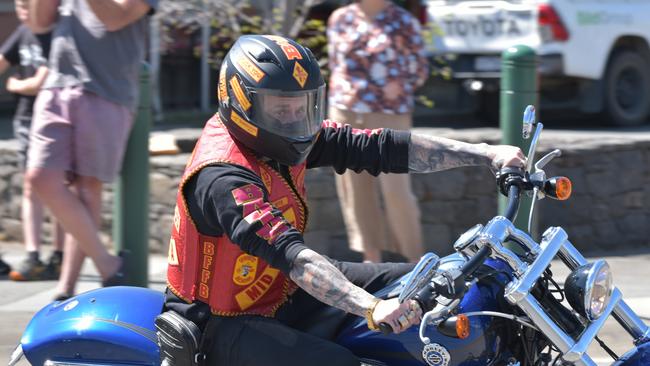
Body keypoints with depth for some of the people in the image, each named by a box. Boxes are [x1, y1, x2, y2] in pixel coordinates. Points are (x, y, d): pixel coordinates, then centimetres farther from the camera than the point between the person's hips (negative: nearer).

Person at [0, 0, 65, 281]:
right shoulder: (24, 33, 6)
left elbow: (40, 84, -19)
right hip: (28, 118, 6)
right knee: (31, 187, 2)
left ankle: (58, 258, 4)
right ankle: (32, 258, 0)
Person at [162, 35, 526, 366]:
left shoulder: (278, 139, -2)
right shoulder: (223, 179, -29)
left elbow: (380, 148, -3)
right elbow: (293, 256, -41)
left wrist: (485, 154, -6)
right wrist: (373, 307, -51)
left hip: (285, 293, 10)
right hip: (223, 325, -10)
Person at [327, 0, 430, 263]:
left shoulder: (404, 22, -2)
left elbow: (420, 69, 5)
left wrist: (399, 86, -10)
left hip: (389, 116, -3)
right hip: (346, 115, 3)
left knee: (396, 190, -8)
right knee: (356, 189, 3)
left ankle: (417, 259, 3)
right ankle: (372, 258, 12)